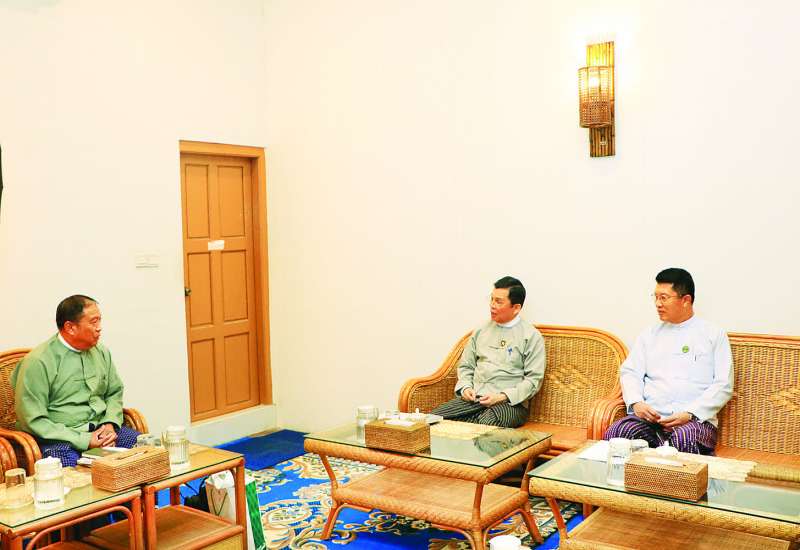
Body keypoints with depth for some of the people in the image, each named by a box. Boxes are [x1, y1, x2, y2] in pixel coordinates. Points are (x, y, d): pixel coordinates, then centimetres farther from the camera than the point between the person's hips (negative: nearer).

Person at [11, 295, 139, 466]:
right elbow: (33, 420, -13)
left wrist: (110, 424, -1)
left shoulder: (101, 352, 9)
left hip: (101, 428, 5)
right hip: (60, 438, -5)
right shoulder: (37, 362, -10)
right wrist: (84, 440, -18)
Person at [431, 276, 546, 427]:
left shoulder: (531, 336, 2)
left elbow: (533, 379, -4)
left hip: (509, 402, -4)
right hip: (474, 398, 4)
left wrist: (502, 397, -14)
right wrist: (465, 387, 2)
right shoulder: (481, 331, 17)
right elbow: (465, 366, 22)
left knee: (485, 426, -38)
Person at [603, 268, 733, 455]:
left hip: (694, 419, -2)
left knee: (684, 439, -39)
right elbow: (630, 372, 14)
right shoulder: (650, 334, 21)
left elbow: (723, 385, 1)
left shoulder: (714, 335, 10)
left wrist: (689, 414, -12)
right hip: (648, 417, 3)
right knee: (615, 433, -29)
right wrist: (636, 403, -7)